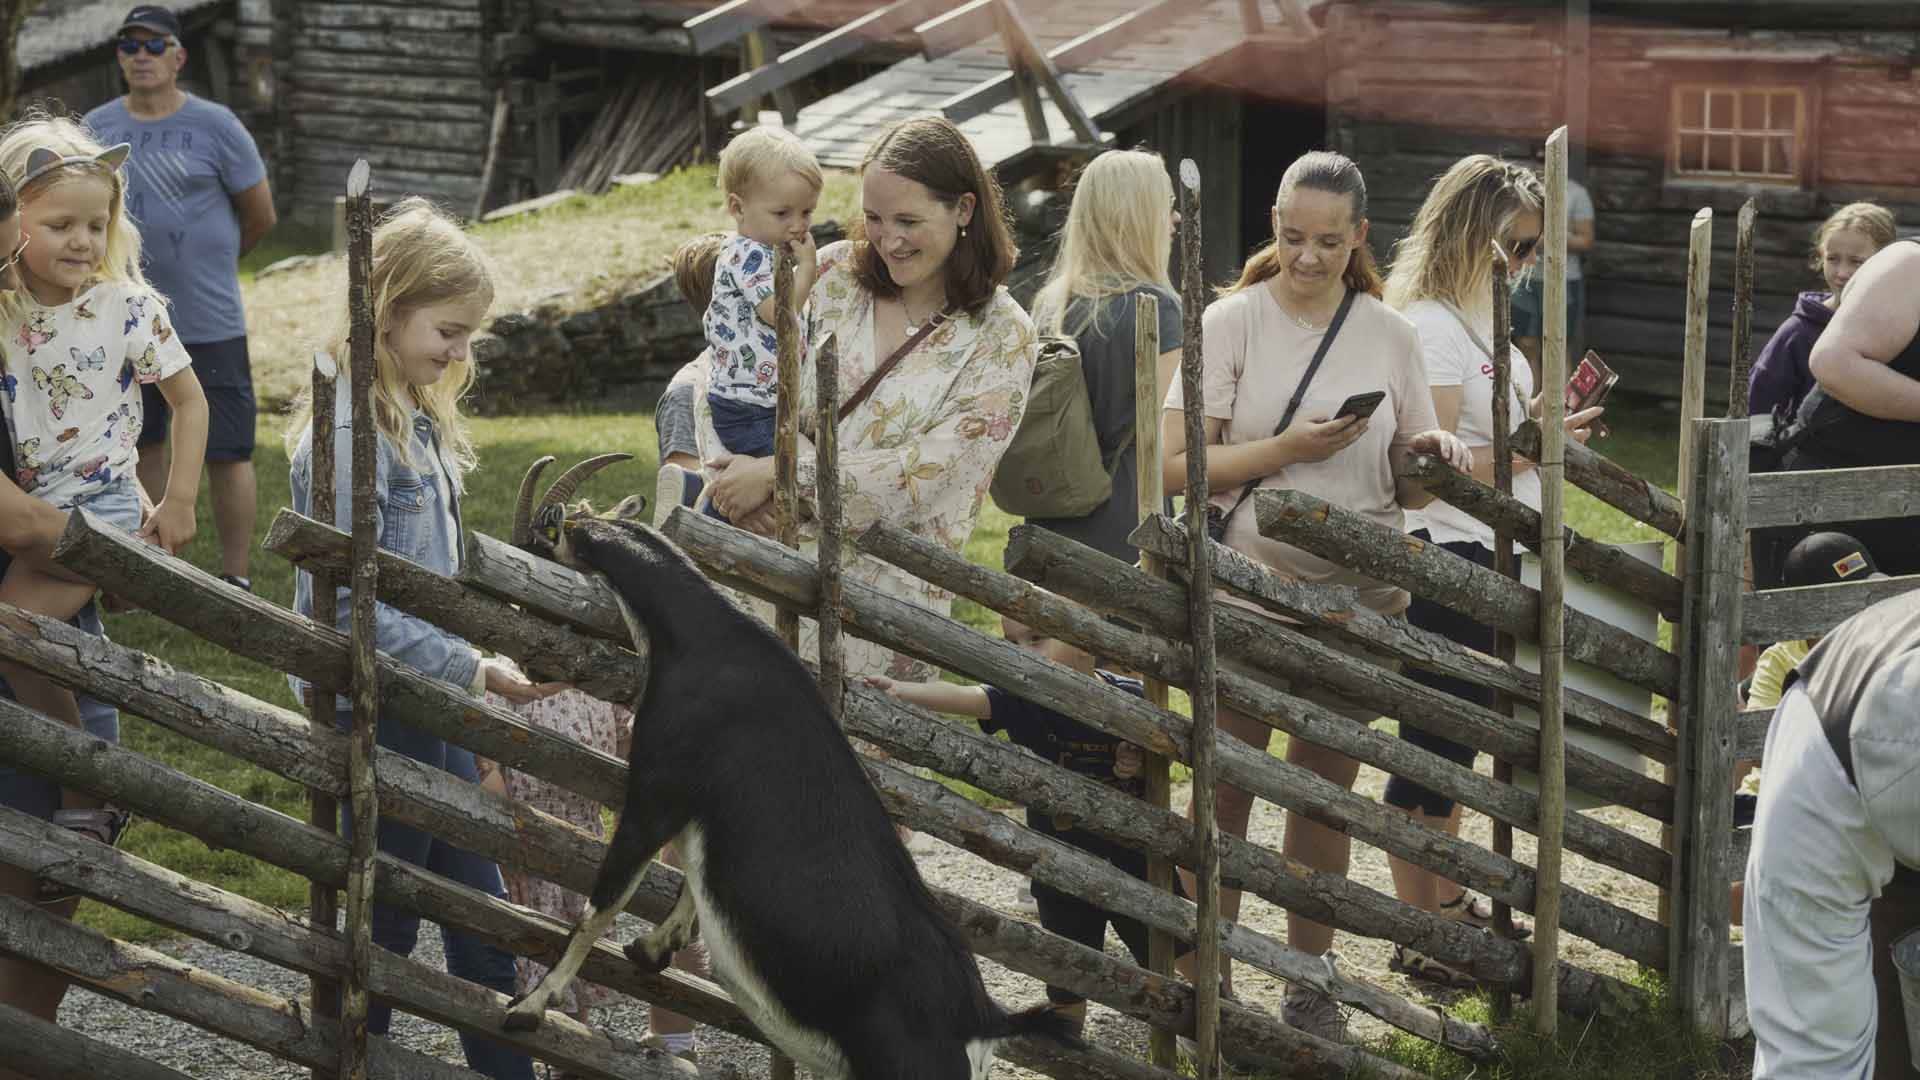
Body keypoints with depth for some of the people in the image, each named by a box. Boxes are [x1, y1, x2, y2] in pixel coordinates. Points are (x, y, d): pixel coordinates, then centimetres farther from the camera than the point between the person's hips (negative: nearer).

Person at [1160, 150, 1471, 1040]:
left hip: (1358, 595, 3)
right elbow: (1175, 466, -11)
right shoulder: (1234, 321, -4)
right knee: (1226, 788, 3)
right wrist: (1288, 448, -21)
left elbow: (1411, 486, 11)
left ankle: (1310, 984, 22)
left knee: (1326, 790, 11)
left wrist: (1431, 457, -12)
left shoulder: (1390, 334, 6)